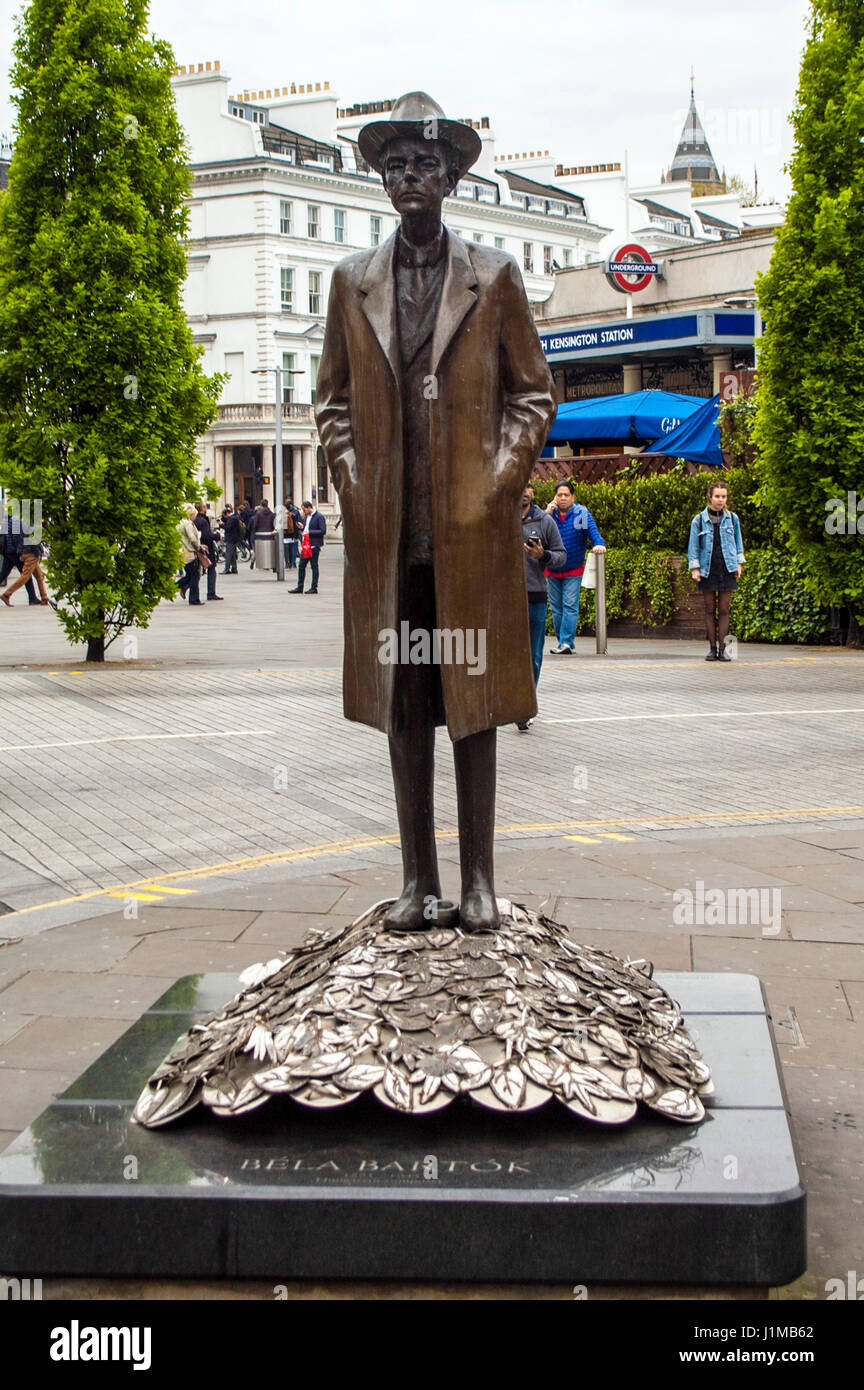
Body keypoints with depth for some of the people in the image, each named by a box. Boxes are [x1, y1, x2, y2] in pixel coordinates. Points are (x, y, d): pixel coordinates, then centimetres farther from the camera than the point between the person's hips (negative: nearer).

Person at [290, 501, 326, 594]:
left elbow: (323, 531, -15)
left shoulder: (319, 517, -9)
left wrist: (309, 532, -18)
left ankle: (314, 588, 6)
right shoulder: (306, 517, 16)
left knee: (314, 566, 0)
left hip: (314, 545, -8)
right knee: (301, 566, 7)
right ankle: (299, 587, 12)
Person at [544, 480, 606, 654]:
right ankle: (562, 641, 18)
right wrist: (547, 514, -18)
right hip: (552, 570, 4)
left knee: (570, 606, -13)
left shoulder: (581, 513, -5)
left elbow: (593, 531, -16)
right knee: (556, 608, 8)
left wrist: (599, 544, -37)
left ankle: (566, 643, -17)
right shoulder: (550, 514, 2)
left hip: (573, 570, -4)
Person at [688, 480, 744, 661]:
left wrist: (739, 564, 12)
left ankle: (722, 648, 2)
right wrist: (694, 568, -1)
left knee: (724, 609, -1)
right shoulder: (699, 520, 2)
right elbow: (693, 546, 5)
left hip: (727, 569, 1)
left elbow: (738, 543, 16)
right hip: (707, 570, -1)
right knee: (710, 609, 2)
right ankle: (712, 648, 7)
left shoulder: (732, 518, 7)